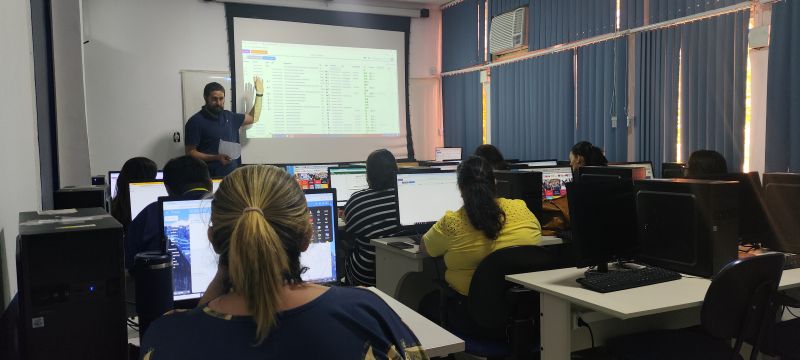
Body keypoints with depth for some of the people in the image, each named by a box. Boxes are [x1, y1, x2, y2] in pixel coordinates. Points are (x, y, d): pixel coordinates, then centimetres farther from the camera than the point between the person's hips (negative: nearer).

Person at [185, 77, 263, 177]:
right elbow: (190, 153, -9)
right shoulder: (196, 121, -6)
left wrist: (259, 93, 20)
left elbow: (253, 118, 25)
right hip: (210, 176, -5)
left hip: (233, 174, 5)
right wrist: (216, 158, -21)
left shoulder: (228, 116, 12)